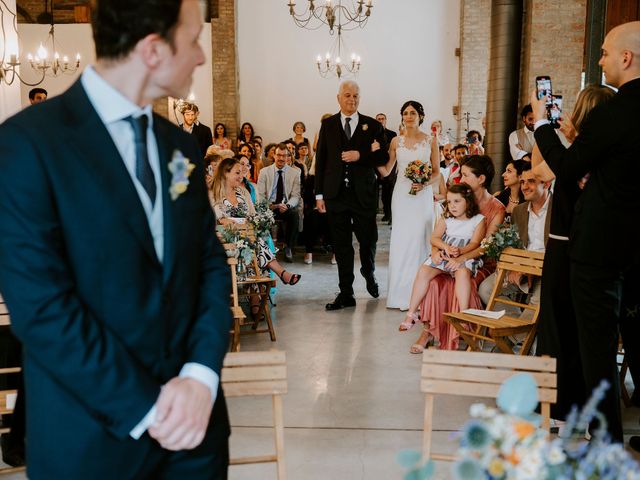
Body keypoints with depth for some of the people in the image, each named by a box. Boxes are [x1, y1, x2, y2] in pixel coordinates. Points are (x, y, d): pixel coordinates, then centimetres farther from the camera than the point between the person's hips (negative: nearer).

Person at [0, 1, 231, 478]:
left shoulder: (181, 145, 6)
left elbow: (211, 263, 4)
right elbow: (41, 306, -18)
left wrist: (201, 374, -11)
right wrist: (146, 408, -16)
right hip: (92, 434, -5)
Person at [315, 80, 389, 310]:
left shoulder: (372, 125, 4)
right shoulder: (328, 125, 7)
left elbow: (384, 156, 2)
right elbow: (320, 160, 6)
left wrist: (360, 156, -15)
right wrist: (319, 193, 2)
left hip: (363, 194, -1)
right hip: (336, 194, 1)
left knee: (368, 240, 7)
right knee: (341, 245, 5)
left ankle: (369, 274, 39)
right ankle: (346, 293, 14)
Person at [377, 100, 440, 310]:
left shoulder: (431, 141, 4)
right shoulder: (396, 141, 8)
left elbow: (437, 173, 5)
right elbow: (386, 170, 5)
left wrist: (424, 183, -13)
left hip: (422, 195, -1)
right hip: (401, 194, 2)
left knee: (419, 239, -4)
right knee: (400, 240, 0)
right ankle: (400, 293, 9)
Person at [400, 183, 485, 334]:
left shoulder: (478, 220, 6)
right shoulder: (445, 219, 16)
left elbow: (475, 243, -6)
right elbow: (434, 238, 6)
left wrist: (460, 251, -25)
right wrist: (446, 247, -15)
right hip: (443, 255, 3)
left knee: (463, 272, -37)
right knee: (423, 271, -21)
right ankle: (411, 313, -15)